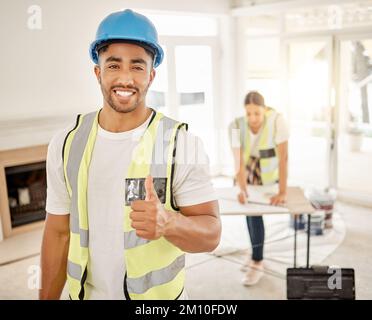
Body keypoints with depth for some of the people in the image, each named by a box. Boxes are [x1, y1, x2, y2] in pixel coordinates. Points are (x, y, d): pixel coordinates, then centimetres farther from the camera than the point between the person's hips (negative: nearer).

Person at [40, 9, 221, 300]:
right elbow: (58, 233, 1)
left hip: (160, 296, -2)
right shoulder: (65, 144, -6)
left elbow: (211, 234, -17)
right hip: (85, 293, 3)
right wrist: (47, 297, 4)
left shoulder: (183, 144, -16)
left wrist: (168, 223, -37)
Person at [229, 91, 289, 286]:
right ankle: (257, 256, 28)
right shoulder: (236, 125, -25)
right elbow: (238, 162, -31)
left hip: (269, 172, -3)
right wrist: (242, 190, -46)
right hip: (247, 171, 3)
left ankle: (257, 263, -4)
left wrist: (282, 192, -38)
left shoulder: (276, 120, -31)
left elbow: (284, 157, -33)